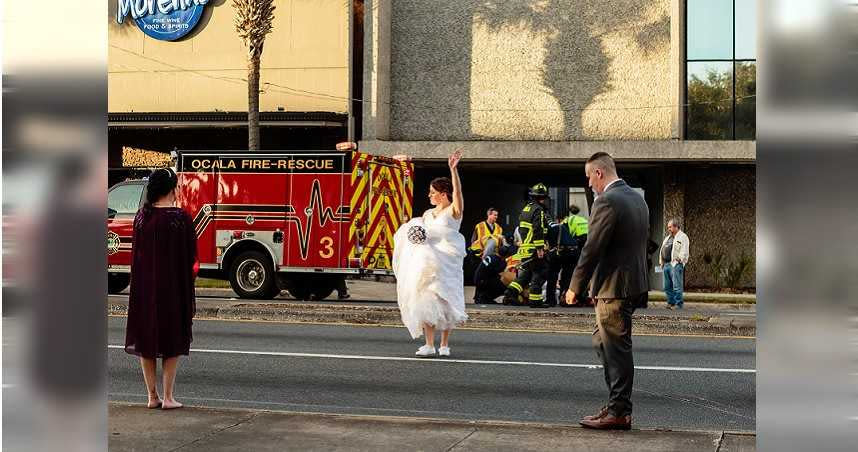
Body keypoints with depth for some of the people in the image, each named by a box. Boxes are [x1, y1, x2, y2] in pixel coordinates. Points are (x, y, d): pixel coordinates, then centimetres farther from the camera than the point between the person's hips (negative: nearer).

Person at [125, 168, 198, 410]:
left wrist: (140, 285, 10)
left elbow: (136, 254, 4)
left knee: (146, 337, 12)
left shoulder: (141, 216, -1)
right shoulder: (181, 218, -12)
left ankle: (152, 395, 14)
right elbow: (190, 258, -9)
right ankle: (167, 397, 5)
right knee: (172, 340, 7)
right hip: (173, 288, -4)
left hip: (144, 288, 4)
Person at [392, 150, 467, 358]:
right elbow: (419, 234, 22)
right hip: (426, 262, 5)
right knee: (425, 301, -4)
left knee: (445, 301, -1)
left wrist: (453, 169, -31)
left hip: (447, 263, -5)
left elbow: (457, 191, -19)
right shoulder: (427, 214, 15)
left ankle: (444, 344, 9)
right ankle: (429, 345, -3)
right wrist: (416, 236, -2)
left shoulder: (454, 211, -2)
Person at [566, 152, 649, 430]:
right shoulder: (637, 198, 12)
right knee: (602, 342, 19)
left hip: (614, 286, -10)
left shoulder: (607, 202, -17)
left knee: (616, 349, -2)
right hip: (635, 282, 10)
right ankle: (617, 403, 22)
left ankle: (619, 413, 5)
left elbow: (592, 249, -18)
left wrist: (575, 287, -9)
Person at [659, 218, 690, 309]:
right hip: (666, 264, 9)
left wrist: (679, 259, -18)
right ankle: (671, 302, 18)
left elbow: (684, 251, -10)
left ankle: (678, 304, -6)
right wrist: (661, 261, 18)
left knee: (677, 286, -9)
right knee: (667, 286, 10)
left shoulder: (682, 237, -2)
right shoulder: (667, 237, 24)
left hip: (675, 264, -8)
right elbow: (662, 250, 27)